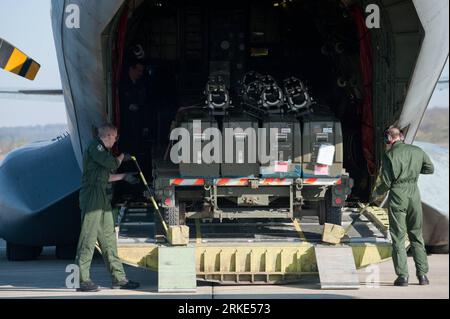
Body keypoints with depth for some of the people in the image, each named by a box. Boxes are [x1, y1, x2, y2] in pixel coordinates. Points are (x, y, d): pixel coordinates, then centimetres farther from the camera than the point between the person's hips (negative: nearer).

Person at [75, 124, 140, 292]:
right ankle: (82, 279, -9)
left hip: (102, 200, 10)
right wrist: (122, 157, 4)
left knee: (108, 239, 10)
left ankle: (119, 278, 12)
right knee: (89, 237, -10)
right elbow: (112, 164, -16)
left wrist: (124, 177, 33)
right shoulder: (95, 147, -7)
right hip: (92, 198, -10)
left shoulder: (100, 150, 24)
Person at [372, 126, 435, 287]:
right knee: (417, 236, 13)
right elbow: (430, 168, 16)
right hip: (414, 194, 4)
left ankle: (402, 276, -2)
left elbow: (386, 183, -8)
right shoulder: (417, 151, 4)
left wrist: (376, 193, 11)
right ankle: (422, 275, 10)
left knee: (398, 237, 3)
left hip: (397, 195, -4)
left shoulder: (390, 155, -7)